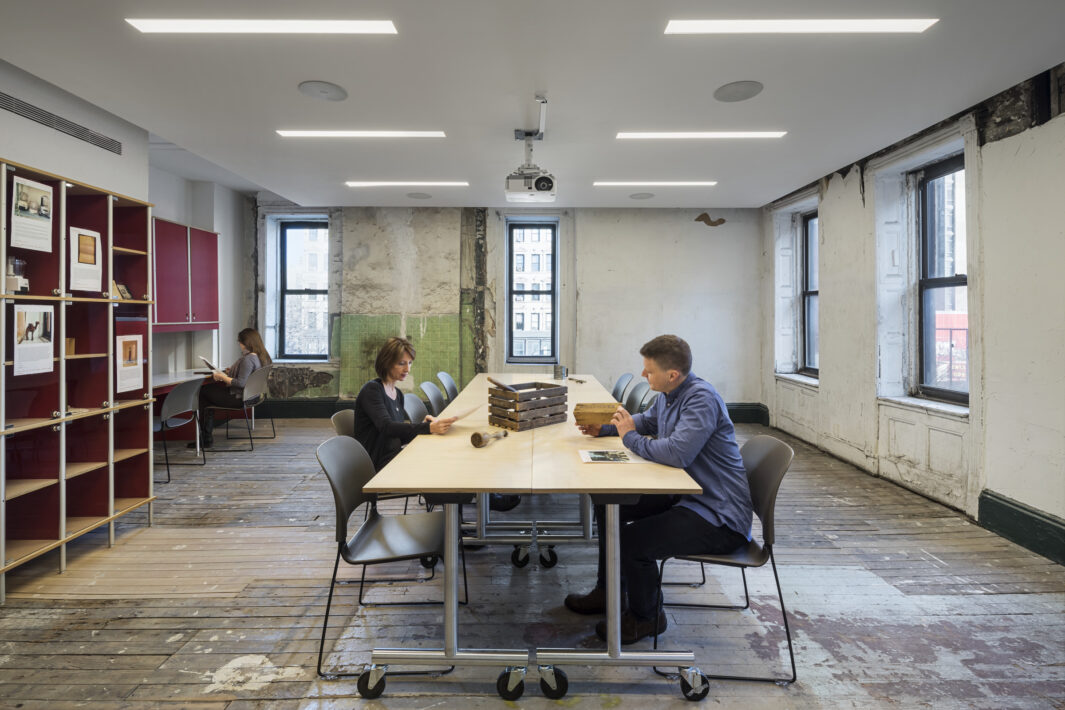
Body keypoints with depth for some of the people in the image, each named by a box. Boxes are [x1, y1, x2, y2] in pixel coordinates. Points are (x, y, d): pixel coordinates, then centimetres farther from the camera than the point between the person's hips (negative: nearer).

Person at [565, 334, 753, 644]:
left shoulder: (702, 399, -25)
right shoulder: (667, 395, 6)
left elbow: (677, 453, -37)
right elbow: (646, 421, 28)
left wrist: (631, 437, -19)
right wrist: (604, 428, 12)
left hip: (719, 516, -10)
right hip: (684, 495, 10)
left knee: (632, 540, -25)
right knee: (609, 506, 11)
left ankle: (645, 617, 6)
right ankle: (609, 591, 29)